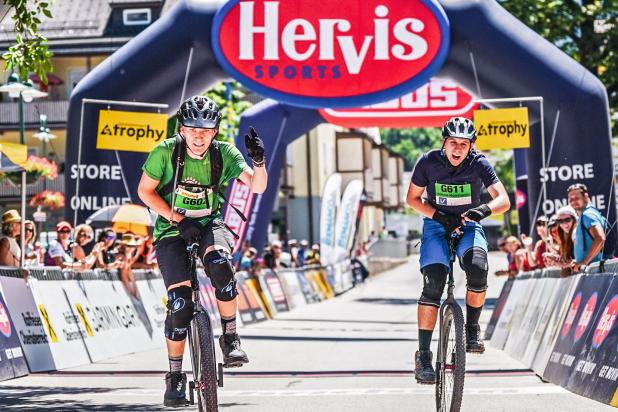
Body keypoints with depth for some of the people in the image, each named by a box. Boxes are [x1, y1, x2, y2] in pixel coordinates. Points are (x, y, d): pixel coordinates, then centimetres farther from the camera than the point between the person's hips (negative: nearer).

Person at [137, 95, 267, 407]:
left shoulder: (224, 153, -11)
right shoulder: (166, 151, -15)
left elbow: (257, 187, -17)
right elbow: (145, 191, -6)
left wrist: (258, 161, -37)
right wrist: (177, 219, -16)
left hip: (209, 224, 1)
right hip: (172, 229, -1)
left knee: (220, 264, -34)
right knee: (180, 303, -15)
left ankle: (230, 338, -16)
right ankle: (175, 376, 2)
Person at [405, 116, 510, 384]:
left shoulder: (479, 163, -16)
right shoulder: (428, 162, -14)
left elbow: (504, 200, -22)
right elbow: (413, 199, -3)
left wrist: (485, 209, -45)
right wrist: (438, 216, -19)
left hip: (468, 225, 0)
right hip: (436, 224, 0)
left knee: (478, 269, -30)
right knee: (433, 285, -21)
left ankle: (472, 329, -6)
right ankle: (423, 355, -17)